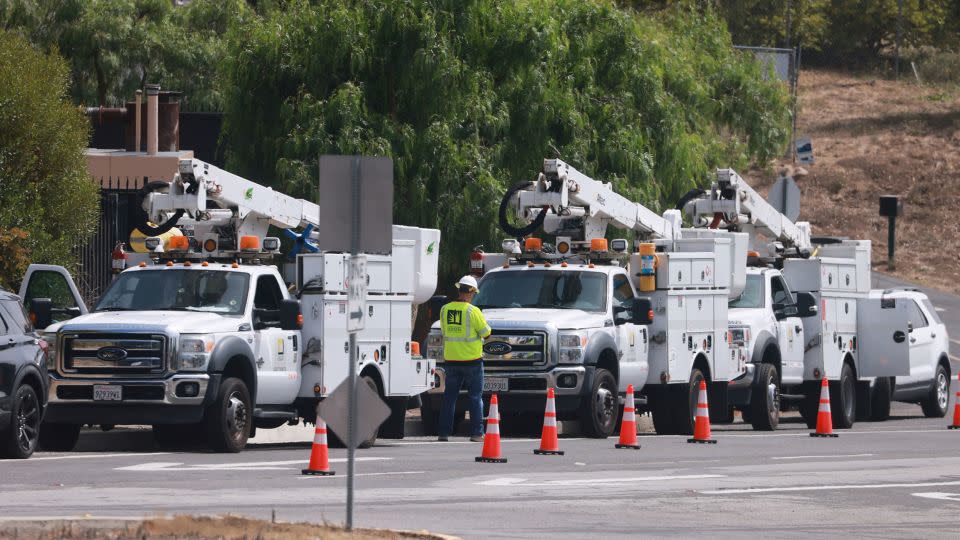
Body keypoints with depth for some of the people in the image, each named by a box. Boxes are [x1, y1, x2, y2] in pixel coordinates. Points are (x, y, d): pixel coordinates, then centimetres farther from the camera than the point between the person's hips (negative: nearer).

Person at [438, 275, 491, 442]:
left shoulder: (445, 309, 1)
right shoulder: (473, 311, -14)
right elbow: (486, 333, -7)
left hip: (451, 359, 4)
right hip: (472, 359, -4)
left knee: (449, 396, 11)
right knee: (475, 397, 4)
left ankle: (444, 432, 8)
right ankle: (476, 433, 2)